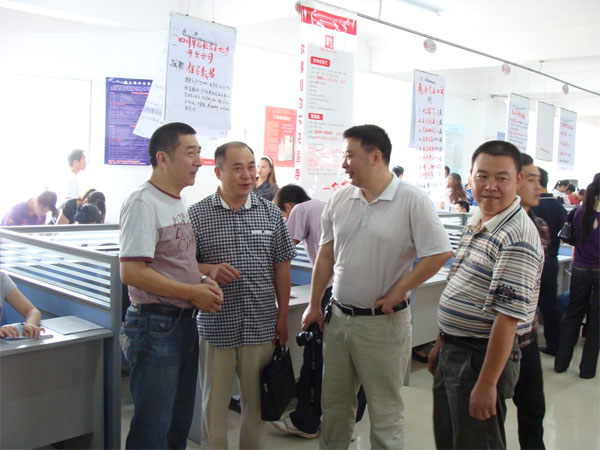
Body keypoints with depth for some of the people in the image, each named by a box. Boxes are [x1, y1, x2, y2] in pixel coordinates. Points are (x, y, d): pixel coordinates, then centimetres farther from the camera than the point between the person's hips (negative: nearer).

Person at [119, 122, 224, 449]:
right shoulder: (143, 203, -15)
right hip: (155, 325, -9)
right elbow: (131, 273, -23)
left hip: (185, 323, 9)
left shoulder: (177, 202, 13)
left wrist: (203, 281, 2)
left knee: (179, 422, 19)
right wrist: (193, 292, -17)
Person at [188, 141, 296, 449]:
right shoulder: (197, 215, -4)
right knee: (214, 401, 10)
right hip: (216, 326, -2)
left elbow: (281, 268, 8)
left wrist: (282, 318, 6)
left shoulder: (271, 214, 4)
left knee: (256, 400, 14)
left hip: (261, 326, 2)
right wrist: (210, 270, -18)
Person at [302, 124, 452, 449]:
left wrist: (397, 292, -13)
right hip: (339, 317, 5)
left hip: (383, 322, -5)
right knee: (333, 404, 19)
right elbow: (326, 255, 9)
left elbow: (439, 253, -15)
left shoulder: (412, 200, -12)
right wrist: (314, 305, 10)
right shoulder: (340, 199, 3)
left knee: (385, 410, 10)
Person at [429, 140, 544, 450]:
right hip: (453, 351, 9)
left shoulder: (517, 239, -22)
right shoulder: (475, 224, 8)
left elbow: (508, 316, -25)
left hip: (483, 357, -9)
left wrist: (487, 383, -24)